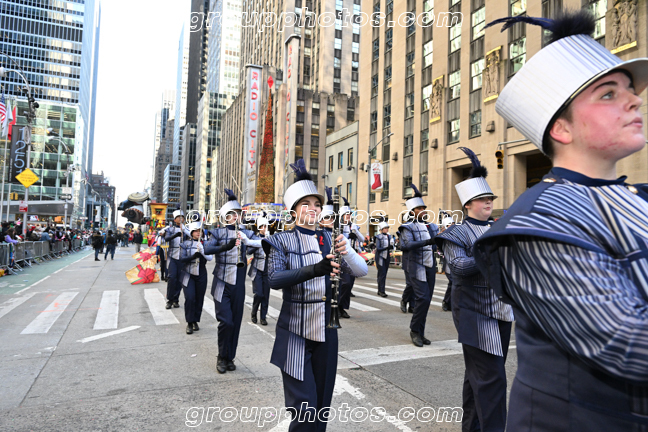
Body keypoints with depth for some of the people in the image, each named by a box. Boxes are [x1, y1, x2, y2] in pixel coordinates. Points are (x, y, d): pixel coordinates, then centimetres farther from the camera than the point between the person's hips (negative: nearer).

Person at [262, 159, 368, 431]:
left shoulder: (330, 240, 6)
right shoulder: (282, 241, -4)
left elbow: (362, 271, -2)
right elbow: (274, 279, -20)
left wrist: (346, 251, -23)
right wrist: (313, 269, -35)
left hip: (326, 331, 4)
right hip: (295, 333, -4)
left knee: (322, 403, 14)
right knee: (304, 406, -3)